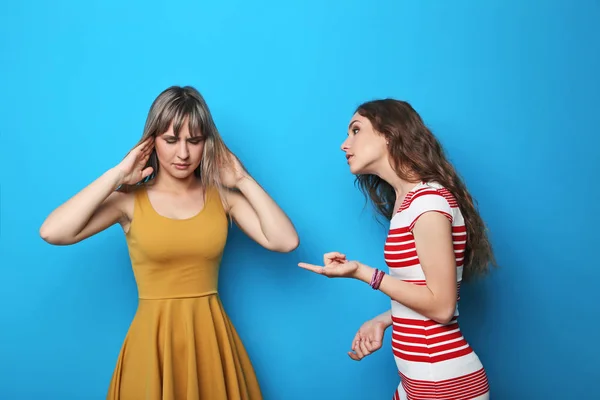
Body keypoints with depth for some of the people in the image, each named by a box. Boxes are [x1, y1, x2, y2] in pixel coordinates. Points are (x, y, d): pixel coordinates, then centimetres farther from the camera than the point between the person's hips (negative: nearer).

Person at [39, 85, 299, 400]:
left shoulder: (222, 196, 0)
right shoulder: (131, 200, -6)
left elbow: (285, 241, -10)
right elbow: (52, 233, -19)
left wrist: (243, 180, -7)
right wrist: (117, 175, -14)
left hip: (212, 338, 2)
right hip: (153, 340, -2)